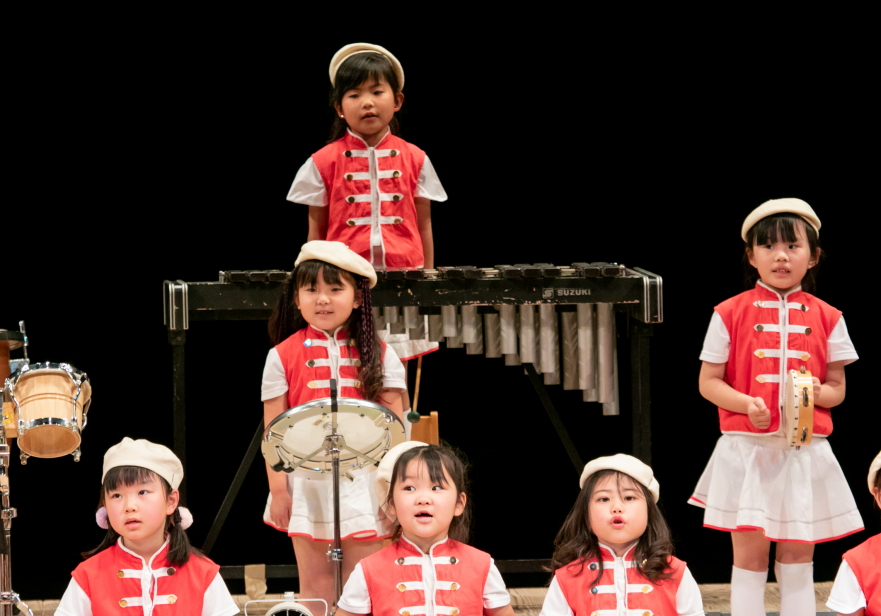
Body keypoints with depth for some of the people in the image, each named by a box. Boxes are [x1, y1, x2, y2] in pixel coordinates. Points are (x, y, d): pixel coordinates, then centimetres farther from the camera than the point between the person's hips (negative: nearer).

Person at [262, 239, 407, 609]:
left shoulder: (378, 356, 5)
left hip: (364, 484, 0)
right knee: (316, 585, 4)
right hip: (307, 483, 0)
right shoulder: (283, 357, 3)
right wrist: (278, 490, -4)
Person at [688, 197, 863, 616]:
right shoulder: (731, 314, 1)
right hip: (746, 451, -1)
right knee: (749, 557, 0)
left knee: (797, 558, 7)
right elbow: (708, 381, 1)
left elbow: (837, 388, 9)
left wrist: (818, 392, -14)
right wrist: (746, 404, -17)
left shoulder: (826, 318, 5)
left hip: (804, 454, 2)